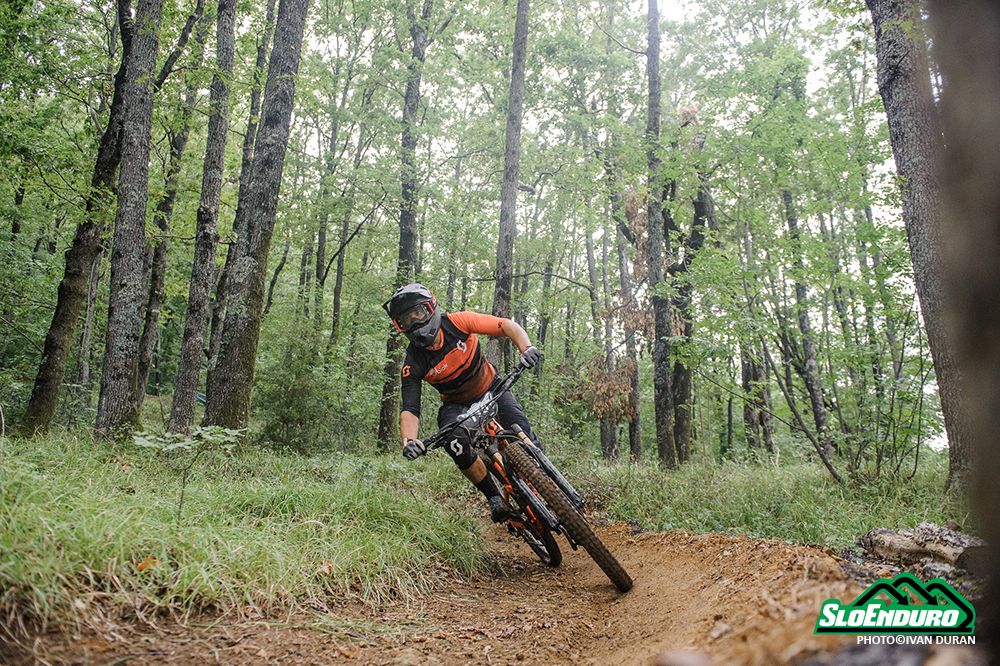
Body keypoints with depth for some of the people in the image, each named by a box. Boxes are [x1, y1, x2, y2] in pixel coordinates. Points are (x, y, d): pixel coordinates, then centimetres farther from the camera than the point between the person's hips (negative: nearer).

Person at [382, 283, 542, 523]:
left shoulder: (457, 322, -23)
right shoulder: (414, 363, -21)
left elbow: (508, 326, -22)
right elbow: (409, 410, -25)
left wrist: (527, 348, -42)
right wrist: (409, 441, -45)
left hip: (491, 388, 0)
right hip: (456, 404, 0)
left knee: (523, 434, -23)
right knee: (456, 443, -31)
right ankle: (495, 498, -11)